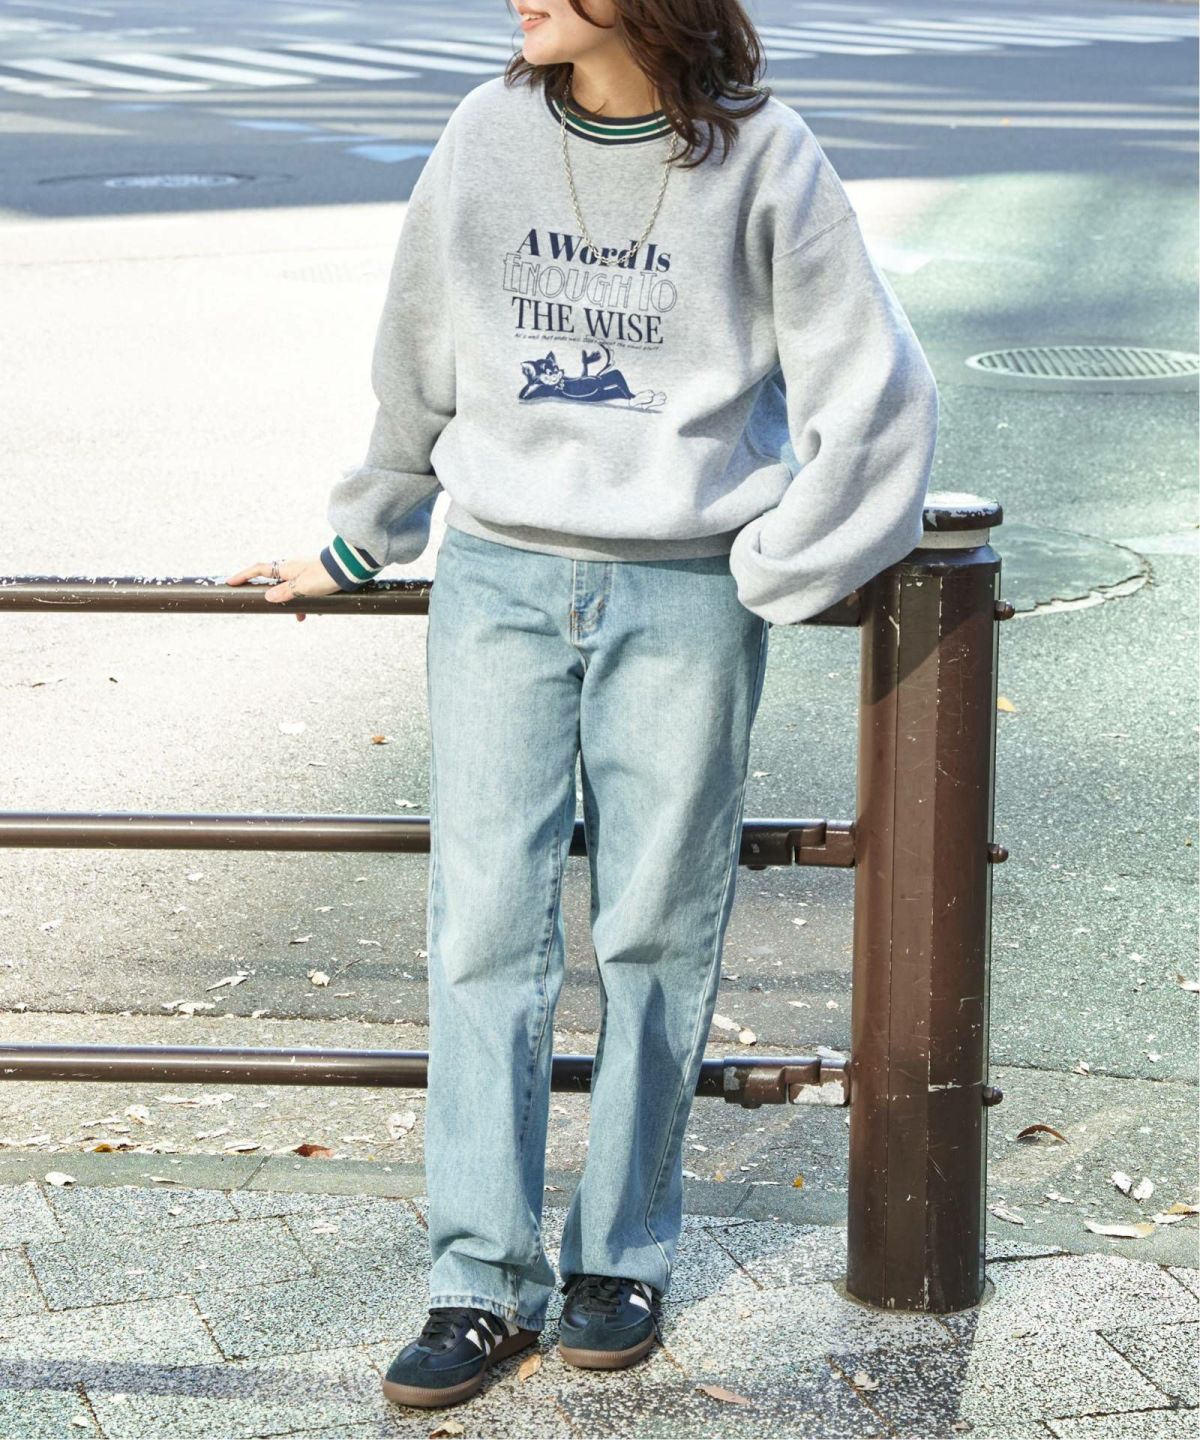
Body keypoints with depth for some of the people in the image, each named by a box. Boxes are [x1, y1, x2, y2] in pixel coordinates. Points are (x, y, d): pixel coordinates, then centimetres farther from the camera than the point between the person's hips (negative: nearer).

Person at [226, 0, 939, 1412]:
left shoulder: (764, 159, -5)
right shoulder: (487, 136, 3)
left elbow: (875, 393, -1)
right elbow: (415, 365, 15)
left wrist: (765, 576, -2)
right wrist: (354, 549, 22)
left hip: (685, 600, -2)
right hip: (499, 579, 2)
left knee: (656, 934, 4)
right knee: (485, 926, -2)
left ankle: (624, 1254, 19)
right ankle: (482, 1279, 6)